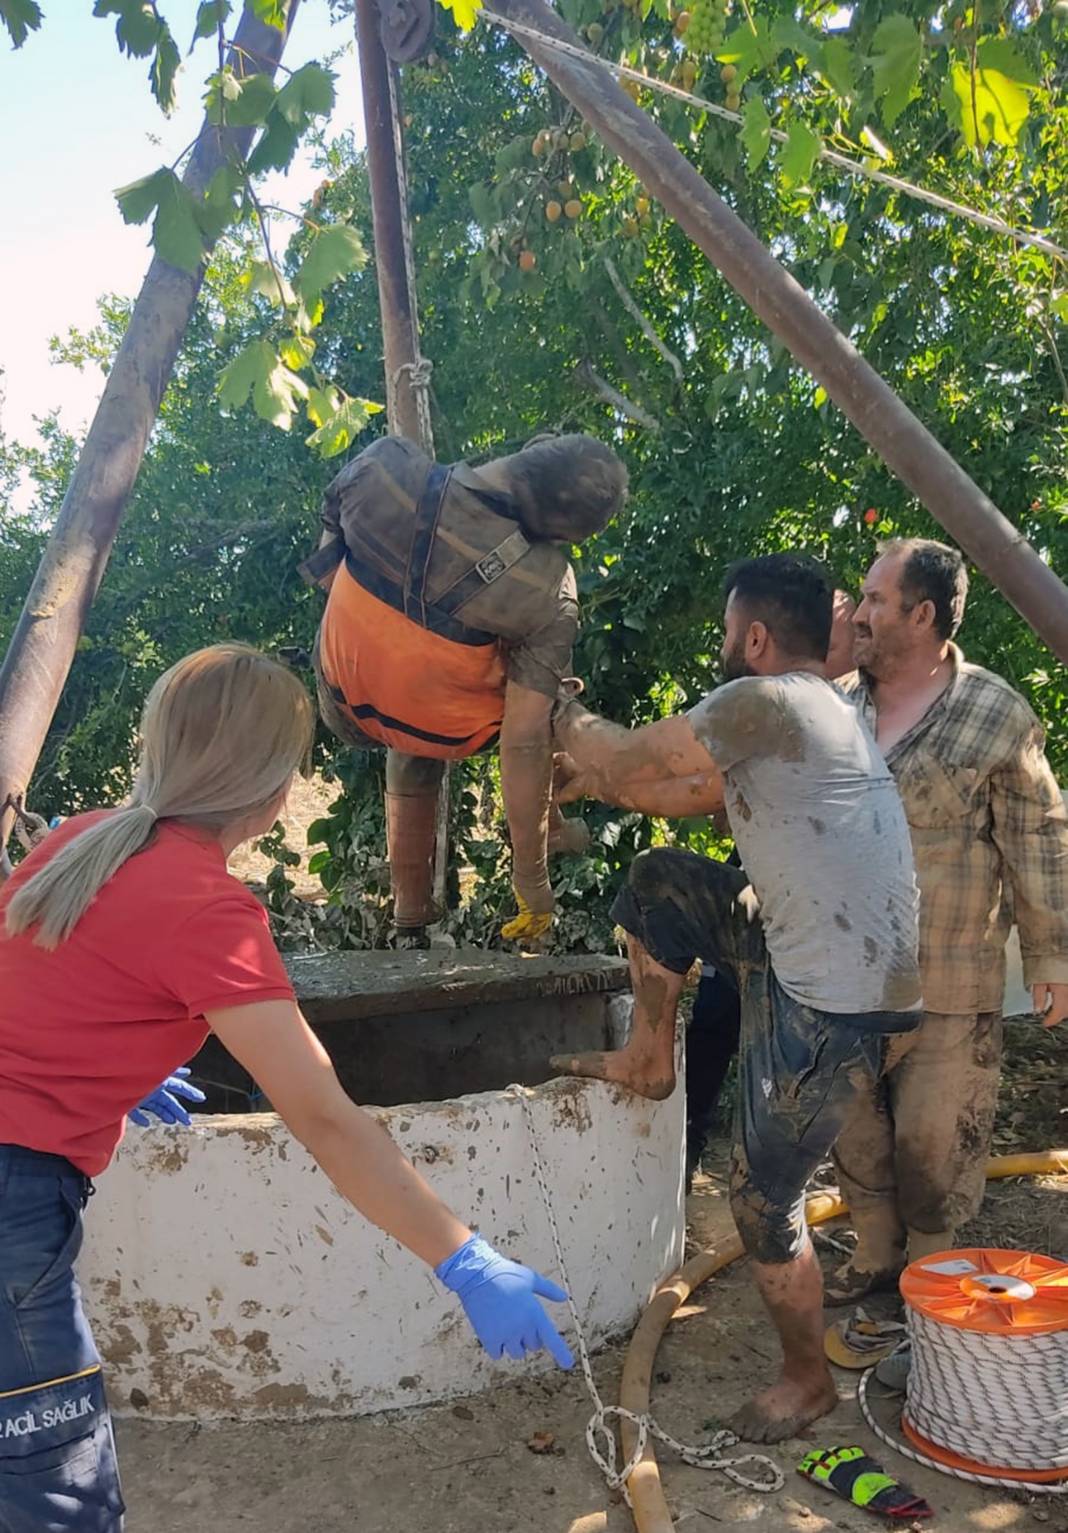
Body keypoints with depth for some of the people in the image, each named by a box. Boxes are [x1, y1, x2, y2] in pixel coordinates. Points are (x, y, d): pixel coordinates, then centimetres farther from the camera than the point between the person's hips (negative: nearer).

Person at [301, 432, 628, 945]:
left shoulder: (383, 466, -24)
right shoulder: (548, 594, -28)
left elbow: (326, 565, -4)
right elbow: (524, 742, -25)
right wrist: (530, 875, -14)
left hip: (344, 706, 4)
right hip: (443, 732, -3)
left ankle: (411, 920, 41)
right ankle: (550, 831, 30)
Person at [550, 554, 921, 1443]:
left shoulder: (766, 701, -17)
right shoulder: (821, 708, 14)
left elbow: (625, 761, -12)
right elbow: (687, 792, 22)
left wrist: (566, 719, 7)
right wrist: (592, 784, 20)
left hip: (834, 1002, -9)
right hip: (806, 960, 9)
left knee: (765, 1200, 3)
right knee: (660, 881, 11)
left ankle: (808, 1380, 25)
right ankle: (650, 1060, 24)